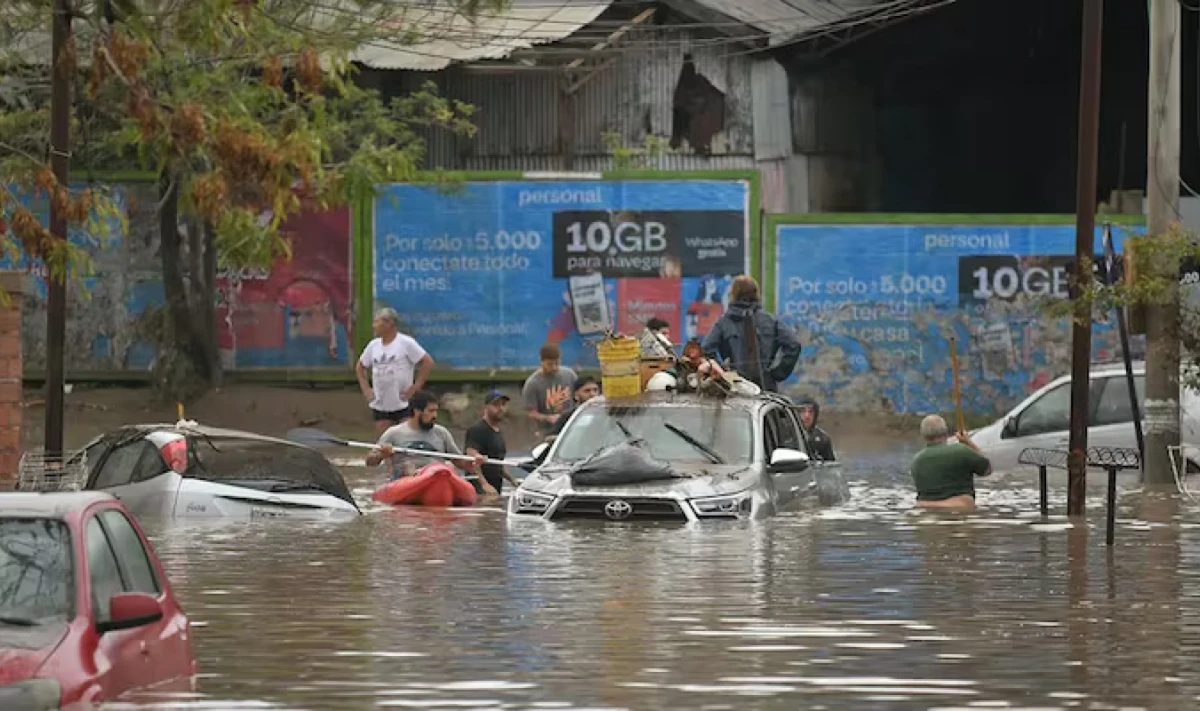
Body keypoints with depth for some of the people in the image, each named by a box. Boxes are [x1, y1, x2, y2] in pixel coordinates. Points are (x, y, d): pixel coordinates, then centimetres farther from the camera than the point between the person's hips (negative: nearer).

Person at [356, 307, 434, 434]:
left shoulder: (406, 343, -8)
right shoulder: (373, 345, 9)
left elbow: (428, 362, -10)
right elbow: (360, 366, 24)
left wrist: (415, 387, -13)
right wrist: (365, 388, 10)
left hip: (403, 405, -5)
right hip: (380, 407, 5)